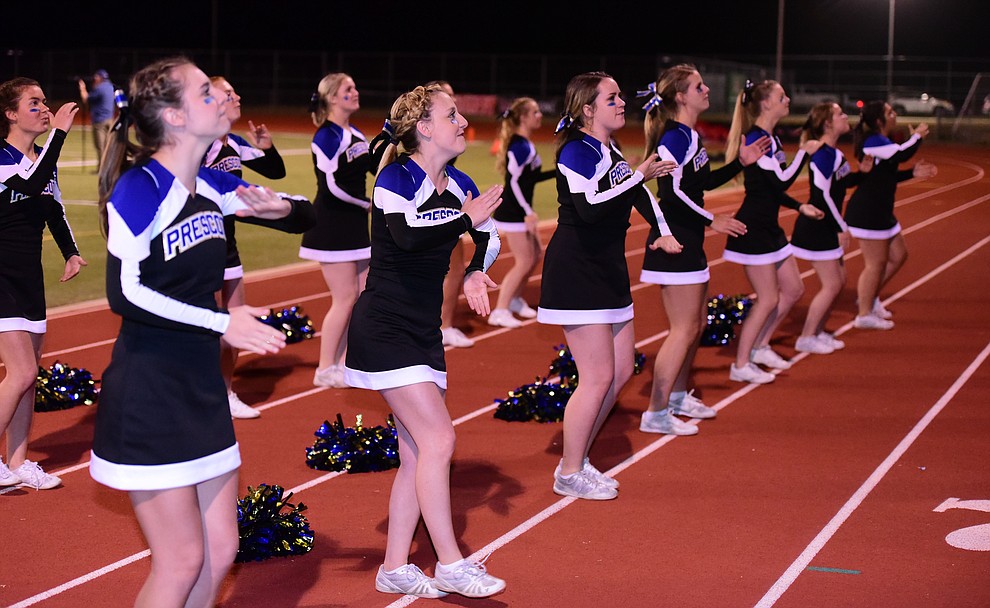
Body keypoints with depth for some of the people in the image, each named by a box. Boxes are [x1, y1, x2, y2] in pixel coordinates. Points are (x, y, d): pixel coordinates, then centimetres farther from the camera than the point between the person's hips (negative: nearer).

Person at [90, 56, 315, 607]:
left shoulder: (213, 184, 6)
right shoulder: (139, 189, -16)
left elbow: (307, 216, 15)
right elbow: (125, 293, -24)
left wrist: (282, 208, -8)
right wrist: (222, 323, -24)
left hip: (203, 391, 8)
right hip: (148, 397, -8)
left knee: (220, 551, 10)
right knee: (182, 561, -3)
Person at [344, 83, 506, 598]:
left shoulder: (459, 185, 8)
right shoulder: (396, 178, -13)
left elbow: (489, 237, 16)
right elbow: (407, 234, -32)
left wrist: (476, 273, -4)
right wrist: (466, 217, -20)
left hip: (423, 332, 8)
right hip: (384, 331, -8)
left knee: (417, 453, 8)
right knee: (438, 439, -11)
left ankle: (395, 570, 16)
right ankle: (450, 566, -2)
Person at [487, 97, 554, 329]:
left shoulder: (526, 144, 11)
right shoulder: (519, 146, -19)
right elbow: (514, 181, -22)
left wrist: (559, 172, 15)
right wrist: (528, 212, -23)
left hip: (520, 211, 10)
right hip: (512, 213, -10)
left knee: (536, 254, 16)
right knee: (525, 262, -6)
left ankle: (515, 299, 29)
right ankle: (500, 311, -2)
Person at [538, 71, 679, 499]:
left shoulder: (609, 152, 13)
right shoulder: (578, 151, -14)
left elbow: (638, 193, 26)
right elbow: (590, 207, -29)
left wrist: (663, 231, 12)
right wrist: (639, 177, -28)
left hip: (608, 271, 10)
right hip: (577, 274, -10)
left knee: (621, 370, 12)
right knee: (598, 377, -7)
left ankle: (578, 459, 23)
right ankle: (569, 475, 6)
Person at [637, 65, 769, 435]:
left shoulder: (690, 136, 14)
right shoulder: (675, 137, -16)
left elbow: (704, 182, 23)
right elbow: (672, 191, -24)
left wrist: (741, 162, 15)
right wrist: (711, 220, -19)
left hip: (689, 242, 10)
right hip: (674, 242, -10)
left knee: (697, 323, 17)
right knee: (684, 329, -6)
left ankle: (678, 397, 30)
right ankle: (656, 414, -1)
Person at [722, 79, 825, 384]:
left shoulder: (772, 139, 12)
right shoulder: (756, 139, -18)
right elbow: (781, 182, -23)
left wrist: (800, 206, 13)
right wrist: (804, 153, -13)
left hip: (769, 227, 10)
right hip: (752, 228, -10)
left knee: (793, 289, 15)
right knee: (768, 299, -4)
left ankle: (760, 347, 26)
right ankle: (740, 365, 6)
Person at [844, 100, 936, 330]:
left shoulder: (880, 142, 15)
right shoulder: (873, 141, -17)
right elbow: (901, 154, -30)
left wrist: (912, 173, 11)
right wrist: (917, 136, -11)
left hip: (879, 212, 11)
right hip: (867, 213, -11)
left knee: (898, 255, 17)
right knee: (876, 263, -4)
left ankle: (869, 297, 28)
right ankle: (864, 315, 5)